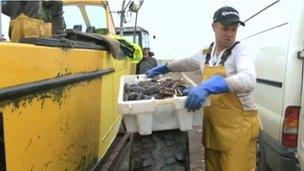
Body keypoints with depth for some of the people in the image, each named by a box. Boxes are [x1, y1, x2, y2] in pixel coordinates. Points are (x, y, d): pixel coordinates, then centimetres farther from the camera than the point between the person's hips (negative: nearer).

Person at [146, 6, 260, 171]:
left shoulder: (240, 51, -11)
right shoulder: (206, 53, 8)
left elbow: (249, 80, -31)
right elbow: (186, 63, 29)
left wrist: (209, 86, -43)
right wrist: (162, 68, 34)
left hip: (238, 125, -6)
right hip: (212, 123, 6)